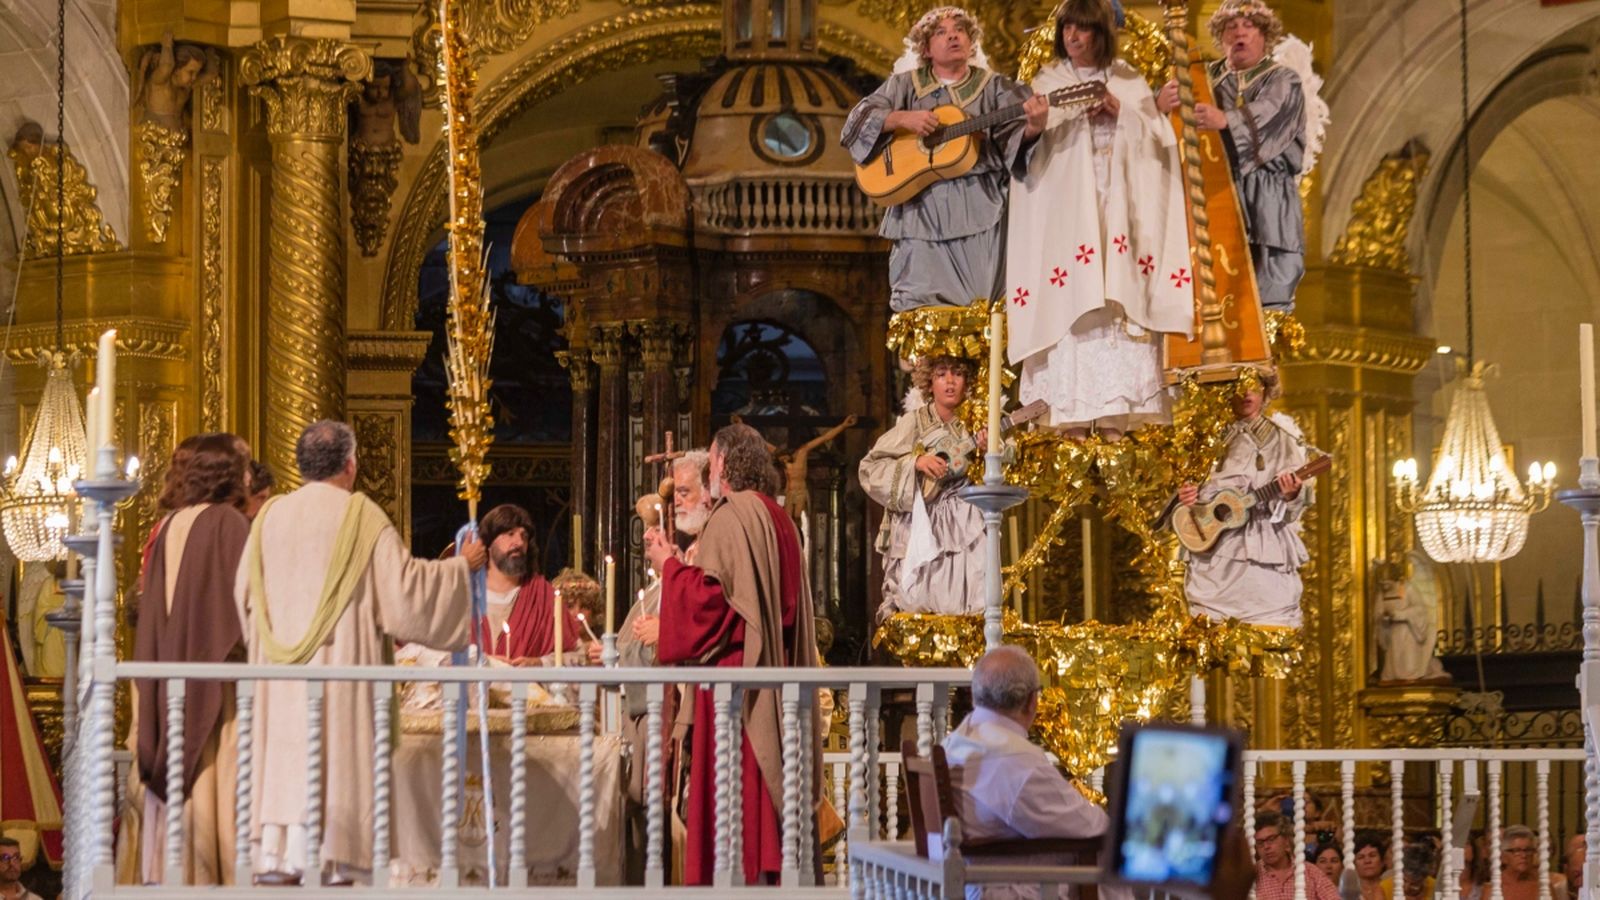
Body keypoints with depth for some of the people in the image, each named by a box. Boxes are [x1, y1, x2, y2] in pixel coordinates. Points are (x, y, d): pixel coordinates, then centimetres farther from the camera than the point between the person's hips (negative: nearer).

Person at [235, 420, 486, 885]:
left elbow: (245, 593, 11)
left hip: (280, 665, 4)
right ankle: (327, 862, -4)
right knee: (335, 754, -2)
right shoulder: (361, 517, -7)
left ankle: (276, 856, 4)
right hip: (340, 660, -4)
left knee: (282, 754, 7)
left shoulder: (270, 516, 6)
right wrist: (462, 566, 5)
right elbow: (403, 584, -9)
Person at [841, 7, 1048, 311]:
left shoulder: (993, 86, 10)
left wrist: (1033, 127, -25)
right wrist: (901, 118, -13)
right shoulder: (904, 85, 11)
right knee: (921, 310, -8)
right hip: (921, 210, 0)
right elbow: (858, 120, 4)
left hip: (980, 210, 0)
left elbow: (1014, 132, -2)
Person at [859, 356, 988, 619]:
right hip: (919, 525, -3)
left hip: (959, 525, 3)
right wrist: (916, 461, -17)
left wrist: (983, 456, -9)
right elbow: (871, 467, -5)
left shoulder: (967, 428, 9)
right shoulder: (915, 421, -1)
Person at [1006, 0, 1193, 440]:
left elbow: (1160, 137, 6)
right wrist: (1074, 114, -13)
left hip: (1118, 209, 1)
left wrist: (1121, 113, -8)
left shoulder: (1129, 83, 14)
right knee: (1070, 301, -11)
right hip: (1066, 209, -1)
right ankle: (1072, 414, -13)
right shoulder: (1047, 83, 12)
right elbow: (1028, 140, 1)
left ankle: (1115, 413, -9)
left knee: (1118, 303, -8)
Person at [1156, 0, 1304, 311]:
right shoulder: (1205, 78, 15)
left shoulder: (1283, 82, 8)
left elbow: (1265, 114, -14)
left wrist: (1225, 120, -34)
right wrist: (1162, 103, -25)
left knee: (1270, 302, -7)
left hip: (1268, 205, -2)